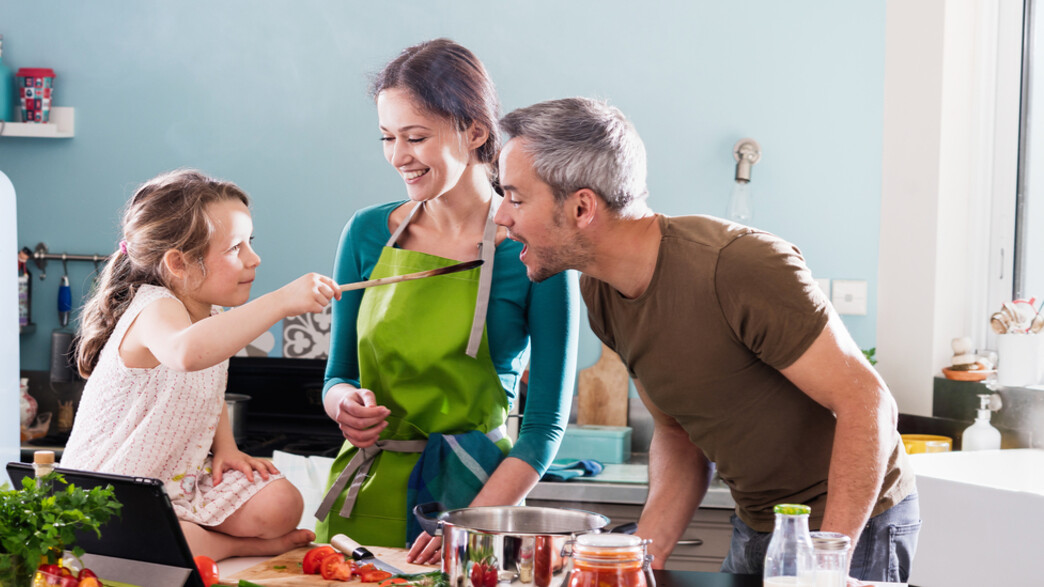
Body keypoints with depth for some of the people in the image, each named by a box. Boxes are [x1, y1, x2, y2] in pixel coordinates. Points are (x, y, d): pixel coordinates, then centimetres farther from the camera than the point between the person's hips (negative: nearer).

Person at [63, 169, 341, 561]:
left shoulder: (213, 317, 4)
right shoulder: (154, 311, -25)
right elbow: (186, 352, -53)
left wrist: (225, 446, 4)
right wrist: (281, 301, -55)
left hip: (185, 477, 7)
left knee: (280, 505, -15)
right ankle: (236, 545, -12)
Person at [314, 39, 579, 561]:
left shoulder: (535, 253, -9)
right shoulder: (368, 234, 3)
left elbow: (545, 425, -9)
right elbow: (338, 376, 13)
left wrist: (471, 526, -20)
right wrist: (346, 403, -10)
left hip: (469, 492, -3)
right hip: (363, 494, 3)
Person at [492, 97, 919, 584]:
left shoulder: (739, 266, -27)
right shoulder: (599, 292, -3)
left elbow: (866, 403, -24)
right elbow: (677, 434, 6)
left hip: (850, 524, -7)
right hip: (755, 526, 7)